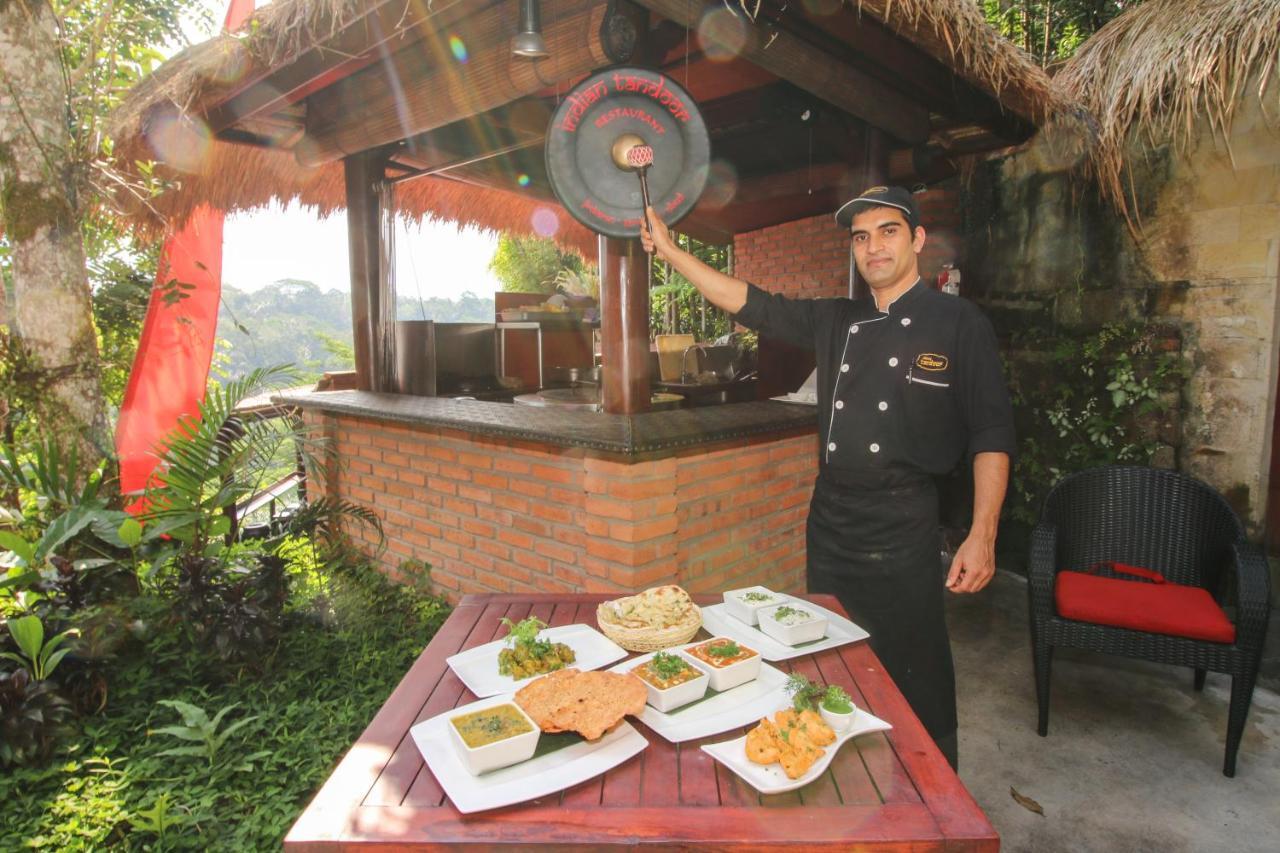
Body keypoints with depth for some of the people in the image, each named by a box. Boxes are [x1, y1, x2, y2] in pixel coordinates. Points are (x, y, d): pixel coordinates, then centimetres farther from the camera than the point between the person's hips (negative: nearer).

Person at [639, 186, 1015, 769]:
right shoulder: (835, 322, 10)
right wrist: (669, 251, 4)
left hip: (905, 530, -5)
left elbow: (991, 435, -5)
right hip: (829, 524, 5)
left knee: (919, 685, 3)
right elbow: (748, 303, 9)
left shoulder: (957, 323, -3)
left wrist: (982, 536, -12)